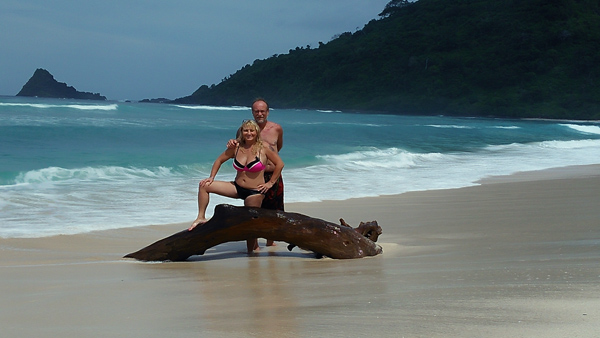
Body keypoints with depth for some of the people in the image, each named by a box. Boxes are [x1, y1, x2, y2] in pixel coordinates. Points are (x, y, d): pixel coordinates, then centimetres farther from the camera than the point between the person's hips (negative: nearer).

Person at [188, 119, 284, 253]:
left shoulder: (263, 148, -10)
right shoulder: (236, 147, -1)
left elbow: (279, 164, -6)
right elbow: (219, 160, 12)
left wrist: (270, 183, -5)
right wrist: (211, 177, 3)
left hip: (255, 192, -4)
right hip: (237, 187, 5)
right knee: (204, 186, -6)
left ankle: (251, 251, 15)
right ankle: (201, 218, -1)